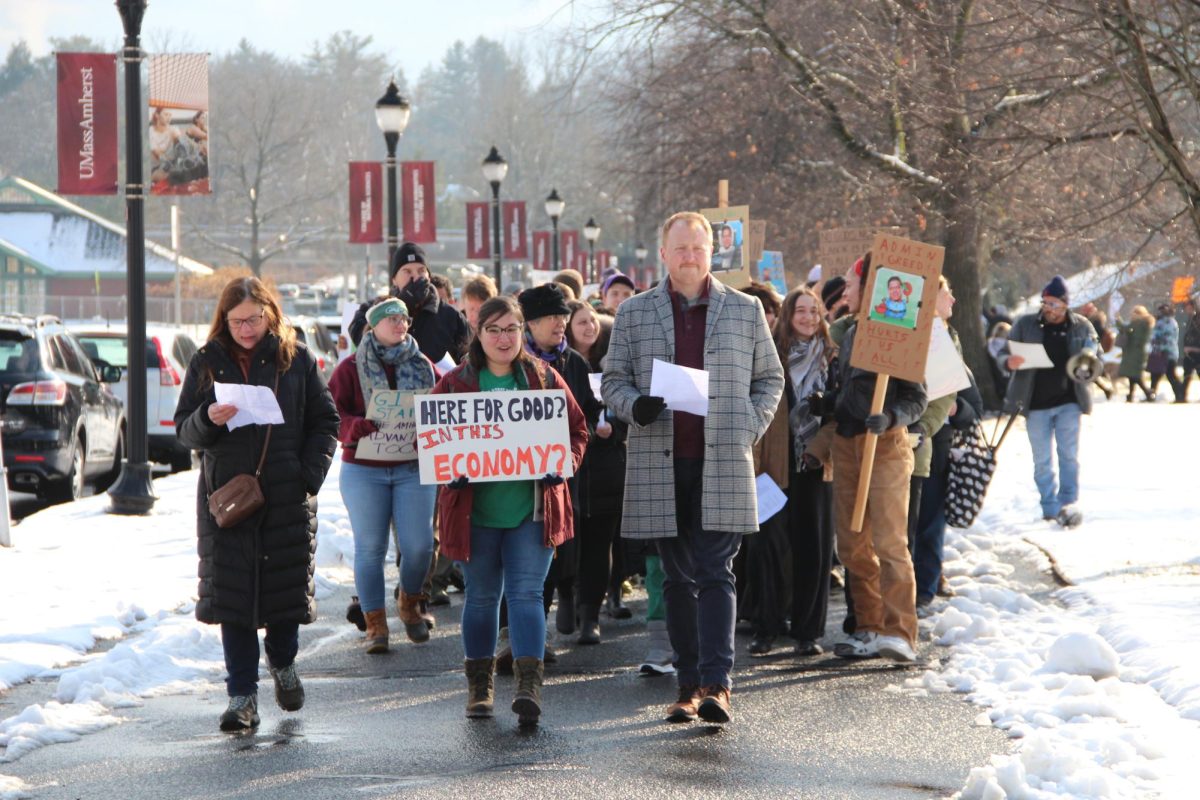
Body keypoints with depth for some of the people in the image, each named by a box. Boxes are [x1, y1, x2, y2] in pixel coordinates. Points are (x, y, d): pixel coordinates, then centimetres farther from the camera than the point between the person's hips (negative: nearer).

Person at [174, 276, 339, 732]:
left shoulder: (296, 358, 3)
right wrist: (207, 419, -18)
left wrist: (311, 474, -5)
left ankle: (283, 663, 33)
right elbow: (183, 430, 4)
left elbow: (325, 422, 8)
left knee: (288, 586, 4)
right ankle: (242, 695, 3)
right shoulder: (207, 362, 4)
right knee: (231, 592, -3)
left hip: (287, 496, 0)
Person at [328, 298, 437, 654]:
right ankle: (375, 625, 7)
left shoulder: (423, 367, 10)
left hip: (414, 468, 2)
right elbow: (331, 414, -6)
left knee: (419, 545, -3)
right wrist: (357, 428, -25)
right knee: (370, 547, -1)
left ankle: (411, 604, 25)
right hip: (364, 470, -2)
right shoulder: (350, 369, 1)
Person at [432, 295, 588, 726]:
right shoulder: (454, 383, 3)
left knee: (526, 594, -8)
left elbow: (577, 429, 8)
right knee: (482, 596, 11)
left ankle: (529, 683, -14)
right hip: (474, 509, 1)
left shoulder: (544, 379, 5)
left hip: (532, 510, -1)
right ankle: (479, 683, 22)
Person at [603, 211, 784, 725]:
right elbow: (613, 380, 10)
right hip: (658, 464, 2)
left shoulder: (745, 310, 9)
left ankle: (716, 683, -14)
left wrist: (751, 427, 0)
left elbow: (770, 378, 15)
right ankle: (688, 685, 14)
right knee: (677, 578, 7)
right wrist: (634, 405, -11)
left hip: (723, 464, -2)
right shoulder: (634, 314, 9)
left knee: (715, 573, -10)